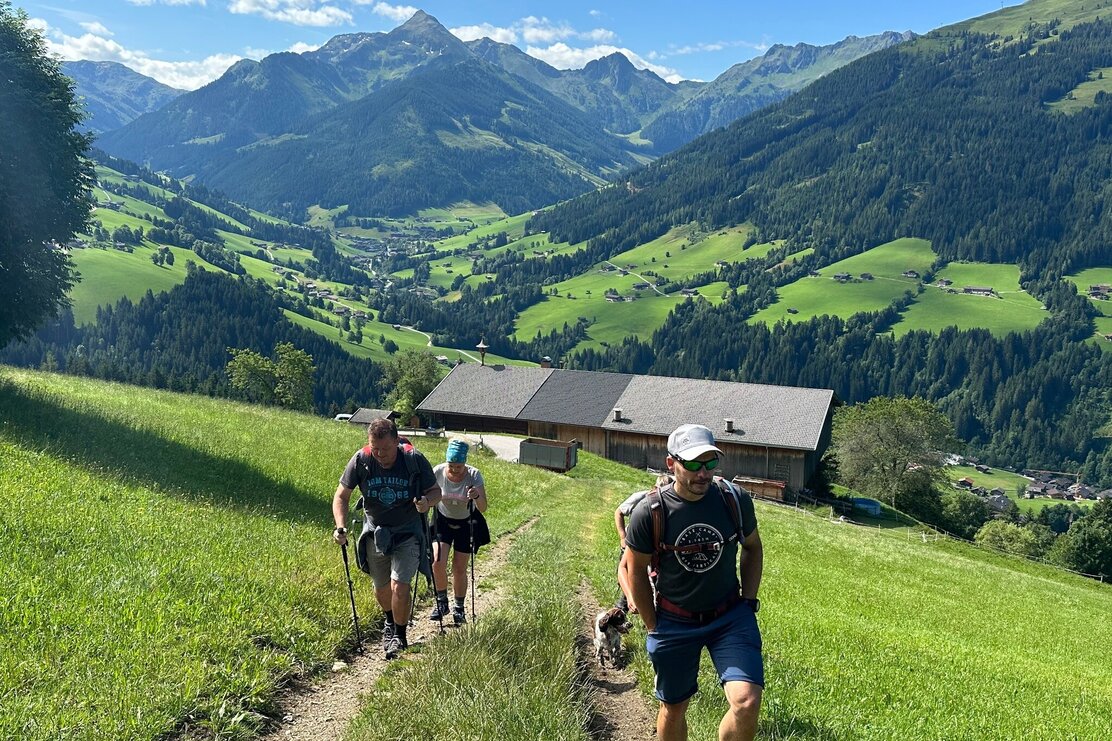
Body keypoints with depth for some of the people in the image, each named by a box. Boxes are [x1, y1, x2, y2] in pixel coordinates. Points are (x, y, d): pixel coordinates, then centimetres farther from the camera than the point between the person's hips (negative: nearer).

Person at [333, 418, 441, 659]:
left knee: (399, 587, -15)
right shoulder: (361, 460, -14)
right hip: (375, 533, 3)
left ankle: (400, 637, 9)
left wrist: (427, 501, -28)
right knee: (381, 589, 16)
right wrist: (341, 527, -20)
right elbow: (341, 496, -5)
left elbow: (436, 491, -5)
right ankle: (389, 622, 50)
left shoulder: (415, 460, -18)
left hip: (408, 533, -3)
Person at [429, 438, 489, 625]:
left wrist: (477, 496, -49)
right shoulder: (438, 472, -21)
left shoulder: (473, 475, -24)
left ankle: (459, 608, 21)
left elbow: (483, 508, -29)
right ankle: (441, 602, 7)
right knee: (438, 562, -15)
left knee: (459, 569, 2)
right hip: (443, 521, 1)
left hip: (465, 524, -1)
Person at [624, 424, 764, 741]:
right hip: (674, 621, -1)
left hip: (730, 616, 1)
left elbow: (752, 548, 8)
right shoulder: (649, 512, -17)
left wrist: (748, 601, 4)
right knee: (673, 707, 14)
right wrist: (654, 627, 0)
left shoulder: (735, 500, -12)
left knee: (747, 703, -16)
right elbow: (637, 570, -4)